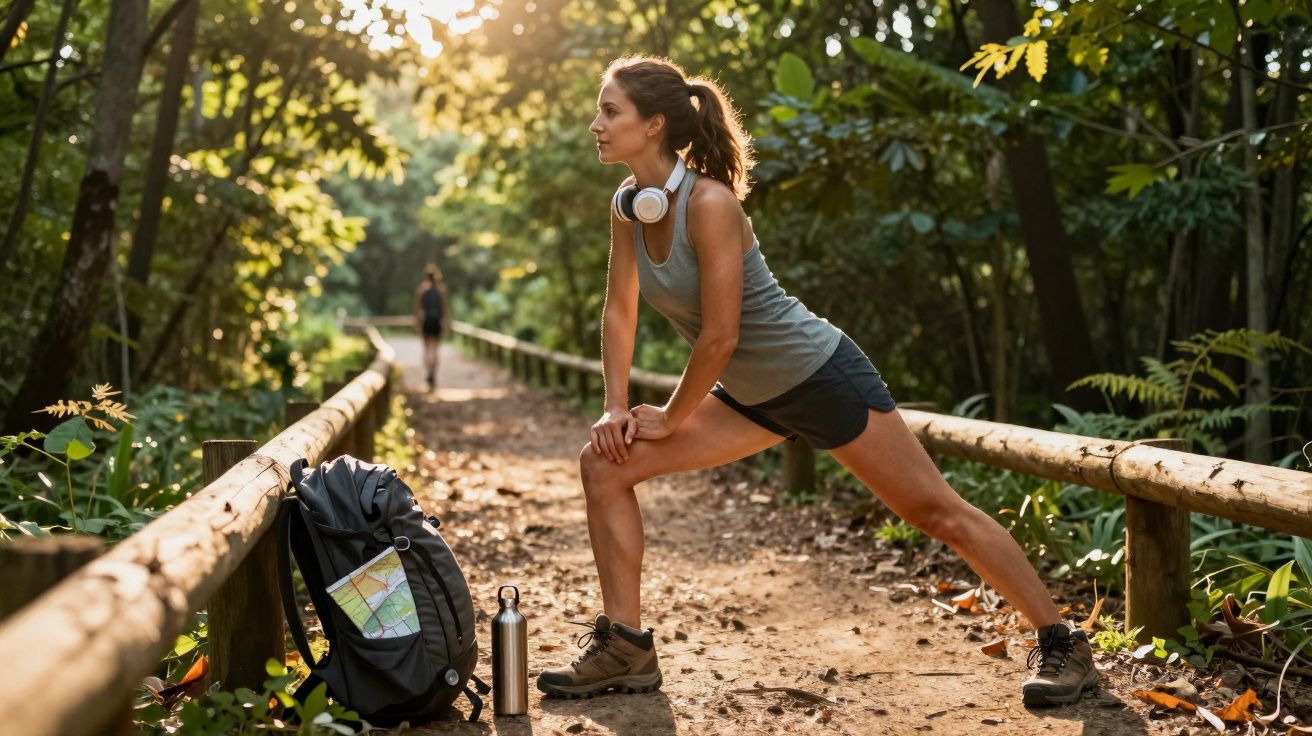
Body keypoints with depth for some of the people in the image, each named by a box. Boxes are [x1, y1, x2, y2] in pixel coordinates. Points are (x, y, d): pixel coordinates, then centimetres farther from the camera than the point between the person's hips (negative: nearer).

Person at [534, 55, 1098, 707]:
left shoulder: (708, 202, -27)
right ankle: (623, 646, 6)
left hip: (820, 376, -8)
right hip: (752, 395, 8)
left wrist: (669, 419, -14)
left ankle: (1063, 646, 16)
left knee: (938, 513, 0)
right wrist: (616, 408, 0)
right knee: (605, 463, -2)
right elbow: (619, 309, 7)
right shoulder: (627, 206, -4)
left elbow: (719, 337, -26)